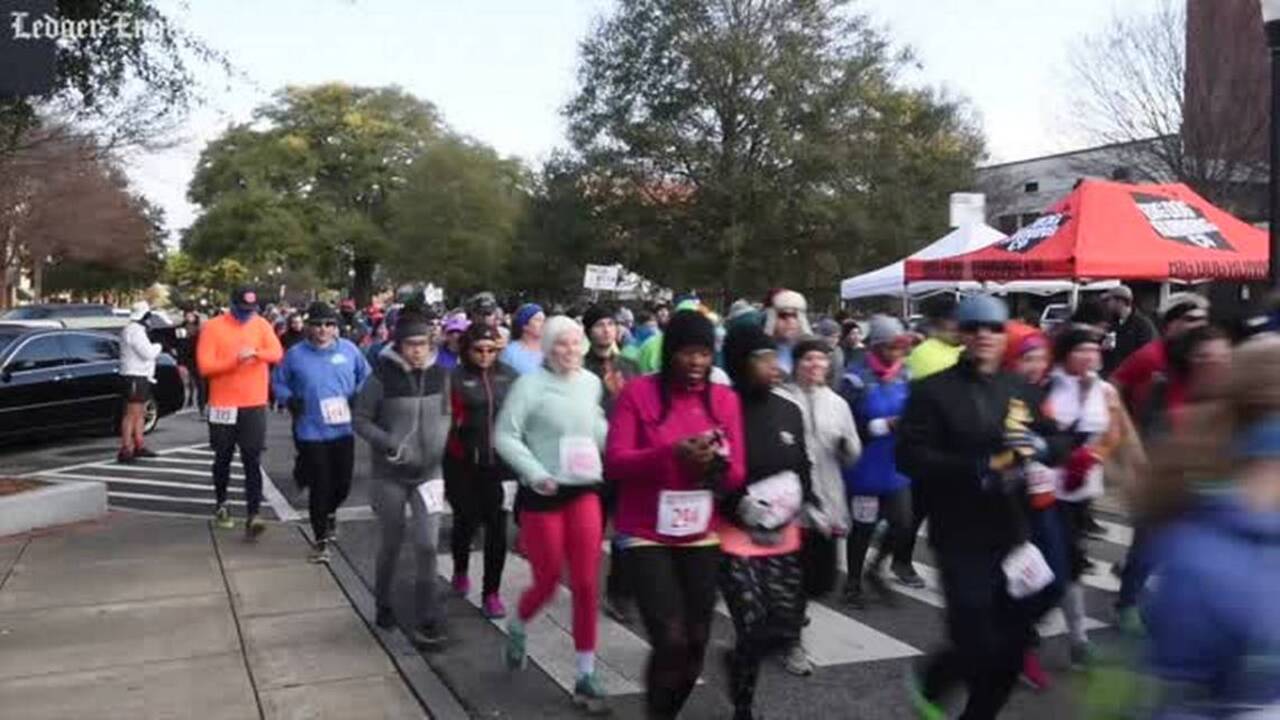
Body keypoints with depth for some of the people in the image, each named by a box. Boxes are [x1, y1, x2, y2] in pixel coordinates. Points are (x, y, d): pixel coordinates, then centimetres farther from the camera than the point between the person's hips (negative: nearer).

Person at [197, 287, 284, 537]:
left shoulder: (262, 325, 2)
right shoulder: (213, 327, -4)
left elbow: (277, 353, -11)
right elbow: (205, 366, -10)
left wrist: (256, 352, -30)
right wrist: (235, 360, -21)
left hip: (254, 404, 1)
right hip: (223, 404, 0)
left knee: (253, 461, -6)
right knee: (223, 458, 15)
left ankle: (252, 516, -9)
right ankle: (221, 505, 35)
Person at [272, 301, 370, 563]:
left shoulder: (349, 349, 0)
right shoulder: (295, 354, -2)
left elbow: (366, 377, 14)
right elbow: (278, 382, 9)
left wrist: (357, 396, -3)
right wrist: (290, 399, -8)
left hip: (343, 430, 2)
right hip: (311, 432, -2)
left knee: (343, 484, 10)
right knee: (320, 487, 0)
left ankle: (329, 513, 45)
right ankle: (322, 541, 15)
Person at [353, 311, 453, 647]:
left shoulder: (440, 374, -3)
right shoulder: (382, 376, -14)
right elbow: (360, 419, -8)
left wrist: (442, 442, -4)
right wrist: (389, 444, -20)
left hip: (429, 471, 2)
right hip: (390, 474, -2)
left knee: (427, 545, -5)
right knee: (391, 543, 12)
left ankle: (426, 622, 5)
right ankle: (383, 604, 36)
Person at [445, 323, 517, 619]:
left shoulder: (509, 376, 4)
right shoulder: (455, 378, -5)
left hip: (500, 463, 2)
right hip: (465, 465, -2)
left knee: (497, 528, 2)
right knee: (467, 522, 12)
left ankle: (491, 593, 13)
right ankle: (460, 571, 43)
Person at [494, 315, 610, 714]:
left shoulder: (591, 382, 4)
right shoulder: (530, 384, -11)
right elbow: (505, 435, -12)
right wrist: (535, 473, -22)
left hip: (584, 490, 4)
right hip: (542, 494, -4)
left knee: (587, 584, 1)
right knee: (547, 582, 7)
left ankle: (586, 676, 13)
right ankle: (516, 628, 41)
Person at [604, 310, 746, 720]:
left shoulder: (726, 399, 3)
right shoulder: (638, 392, -8)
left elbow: (737, 474, 4)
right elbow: (614, 463, -13)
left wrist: (716, 462, -20)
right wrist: (672, 453, -26)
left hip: (701, 538, 4)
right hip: (645, 536, -4)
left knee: (696, 643, 9)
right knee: (671, 640, -13)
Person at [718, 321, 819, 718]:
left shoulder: (789, 410, 5)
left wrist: (810, 506, 2)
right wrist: (742, 507, -21)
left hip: (784, 537, 5)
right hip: (735, 539, -5)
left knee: (785, 629, 3)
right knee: (754, 634, -5)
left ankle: (737, 658, 37)